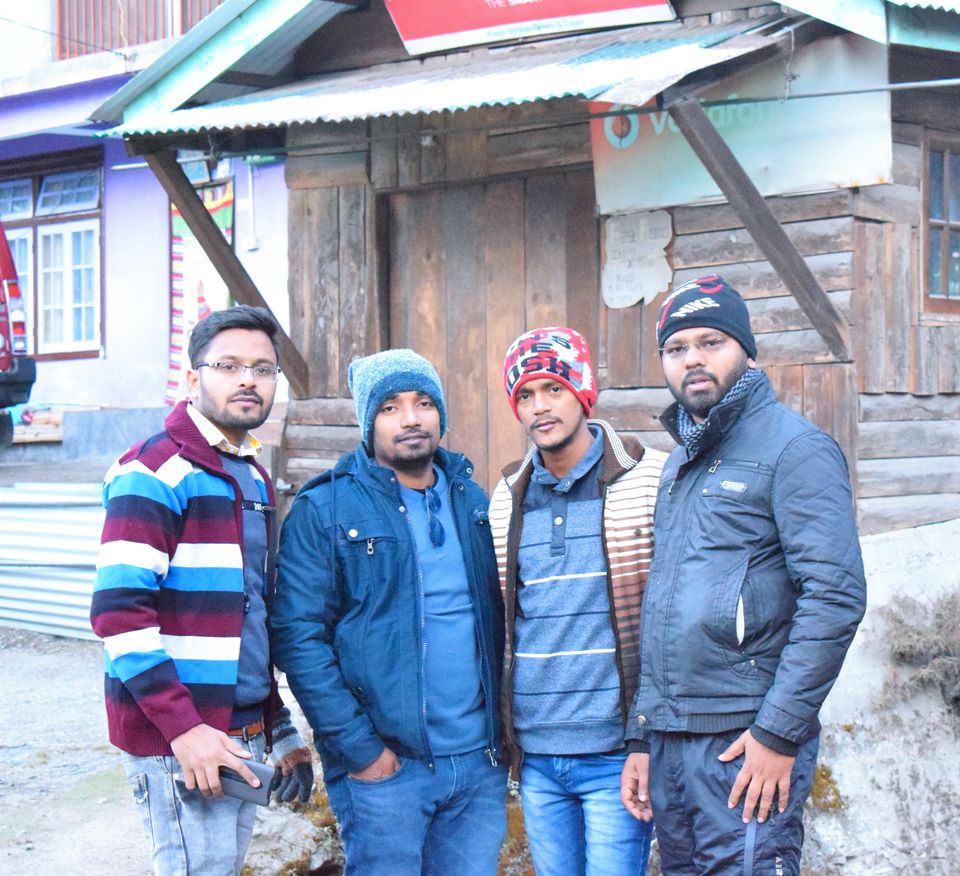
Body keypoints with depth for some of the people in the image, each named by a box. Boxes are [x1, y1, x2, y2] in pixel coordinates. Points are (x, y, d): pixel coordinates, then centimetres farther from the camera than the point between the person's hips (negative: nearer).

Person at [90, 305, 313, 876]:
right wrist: (183, 728, -21)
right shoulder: (157, 472, -10)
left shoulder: (255, 479, 17)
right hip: (180, 742, -8)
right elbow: (119, 610, -18)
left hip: (242, 734, 8)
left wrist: (282, 733, 19)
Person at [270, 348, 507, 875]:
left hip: (479, 763, 5)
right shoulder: (323, 510, -5)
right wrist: (358, 748, -14)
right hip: (384, 765, -5)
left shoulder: (472, 502, 11)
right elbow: (297, 636, -11)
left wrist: (500, 731, 8)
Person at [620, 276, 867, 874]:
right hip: (670, 745, 8)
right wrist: (643, 737, 16)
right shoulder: (681, 464, 18)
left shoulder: (795, 449, -6)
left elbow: (835, 596, -15)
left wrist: (778, 733, -18)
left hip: (747, 742, -7)